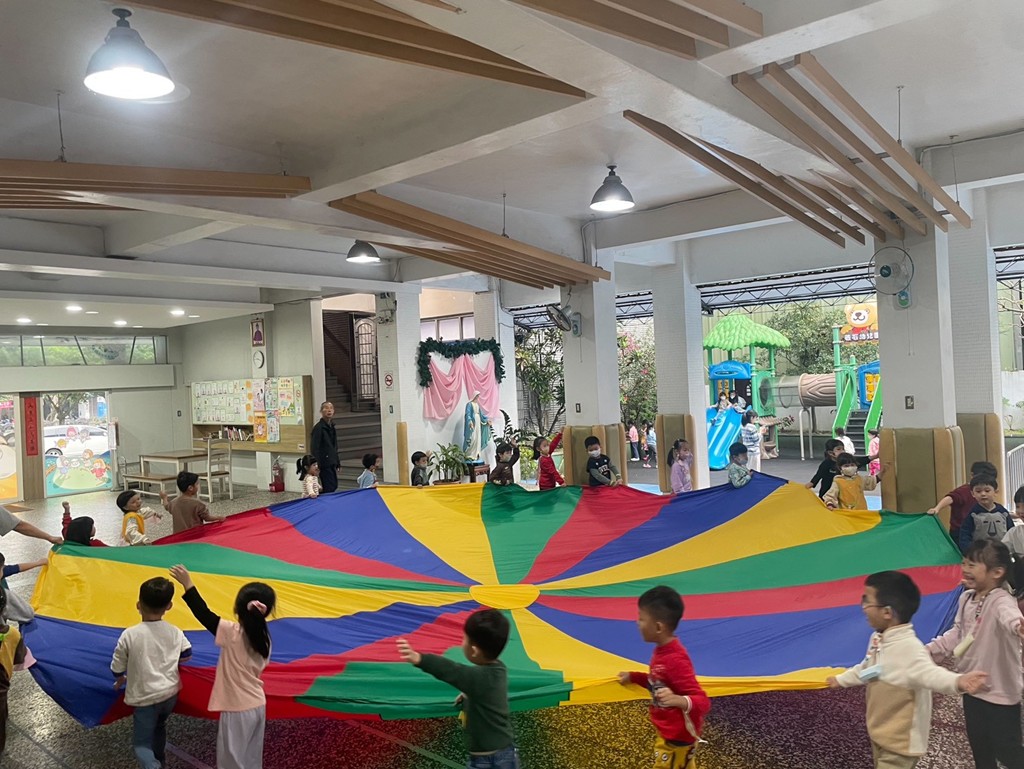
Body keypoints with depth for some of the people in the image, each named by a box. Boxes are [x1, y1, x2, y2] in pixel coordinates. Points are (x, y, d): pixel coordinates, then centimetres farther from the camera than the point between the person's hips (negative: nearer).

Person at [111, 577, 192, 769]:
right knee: (159, 727, 30)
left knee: (141, 743, 6)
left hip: (145, 698, -4)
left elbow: (117, 667, -5)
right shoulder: (175, 632, -4)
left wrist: (121, 680, 17)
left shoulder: (130, 635, -14)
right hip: (170, 694, 4)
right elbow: (187, 654, 9)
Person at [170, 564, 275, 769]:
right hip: (258, 706, 6)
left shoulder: (233, 633, -21)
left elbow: (204, 614, -19)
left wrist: (188, 584, -14)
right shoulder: (263, 637, -3)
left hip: (238, 710, -6)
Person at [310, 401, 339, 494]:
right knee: (329, 489, -8)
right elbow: (314, 449, -15)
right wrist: (317, 465, -19)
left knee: (334, 486, 10)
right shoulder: (318, 427, -13)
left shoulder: (332, 427, 13)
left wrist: (337, 464, 17)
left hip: (332, 464, 8)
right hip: (324, 464, -8)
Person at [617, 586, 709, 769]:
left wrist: (680, 700, -53)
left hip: (676, 738, -9)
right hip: (669, 732, 9)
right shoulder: (663, 651, -3)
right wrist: (633, 677, 12)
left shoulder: (675, 660, -32)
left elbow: (703, 702, -35)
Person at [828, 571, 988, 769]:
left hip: (900, 740, -9)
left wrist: (958, 681, -67)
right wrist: (842, 679, 36)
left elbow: (929, 673, -45)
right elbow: (865, 669, 20)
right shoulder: (877, 639, 2)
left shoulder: (910, 647, -28)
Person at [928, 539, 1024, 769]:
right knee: (979, 745, 24)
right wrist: (931, 650, 8)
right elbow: (957, 632, 12)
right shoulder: (966, 598, 0)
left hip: (1000, 691, -8)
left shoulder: (1001, 601, -26)